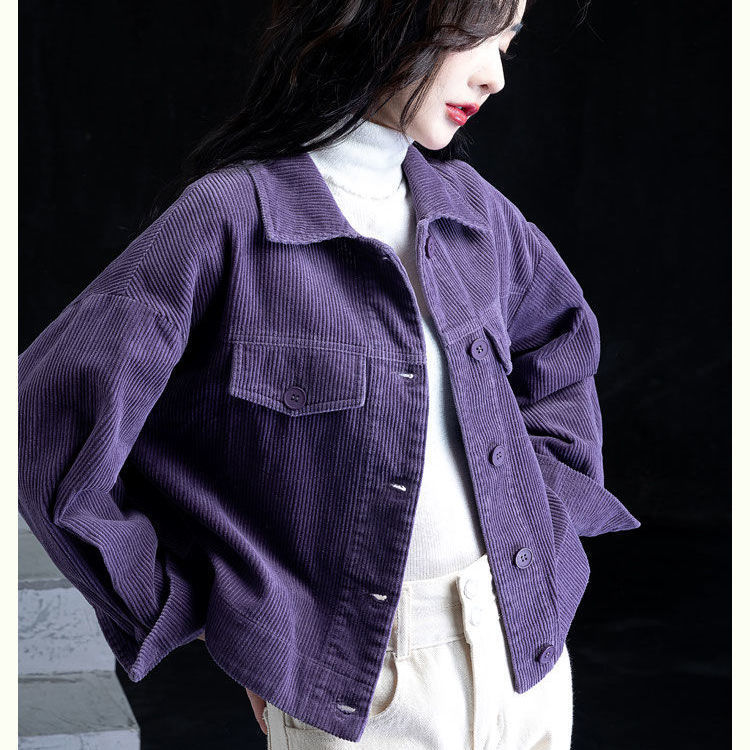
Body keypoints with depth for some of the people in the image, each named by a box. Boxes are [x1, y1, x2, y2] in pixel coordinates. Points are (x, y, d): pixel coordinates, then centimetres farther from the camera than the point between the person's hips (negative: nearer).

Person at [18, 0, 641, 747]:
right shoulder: (230, 215, -15)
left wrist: (546, 507, 8)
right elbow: (44, 424, -16)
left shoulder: (466, 202, 2)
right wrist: (194, 616, -9)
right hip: (361, 686, -5)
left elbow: (560, 332, 21)